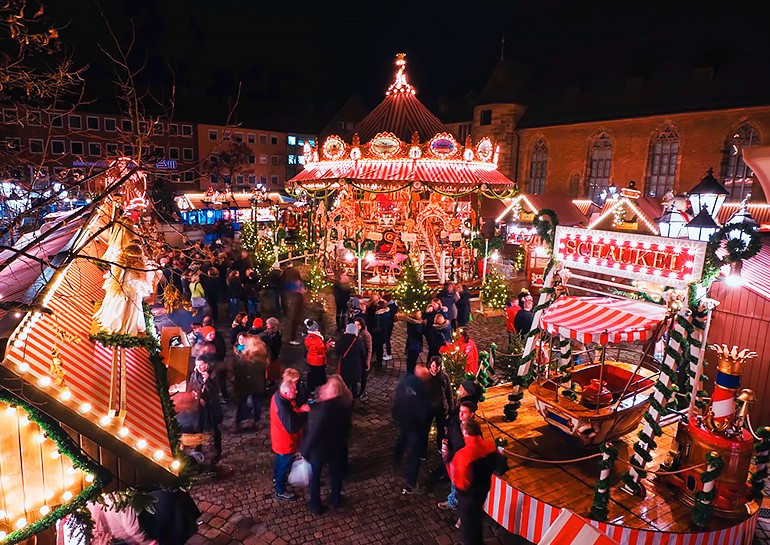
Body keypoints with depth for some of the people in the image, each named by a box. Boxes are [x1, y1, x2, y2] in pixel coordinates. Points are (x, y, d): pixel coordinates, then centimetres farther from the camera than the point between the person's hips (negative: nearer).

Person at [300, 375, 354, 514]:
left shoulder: (323, 409, -37)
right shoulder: (346, 401, -19)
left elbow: (313, 433, -26)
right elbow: (348, 423, -2)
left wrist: (304, 450, -11)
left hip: (319, 447, -5)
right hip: (338, 444, 5)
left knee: (314, 475, 21)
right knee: (336, 472, 28)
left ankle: (316, 505, 41)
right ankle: (335, 499, 50)